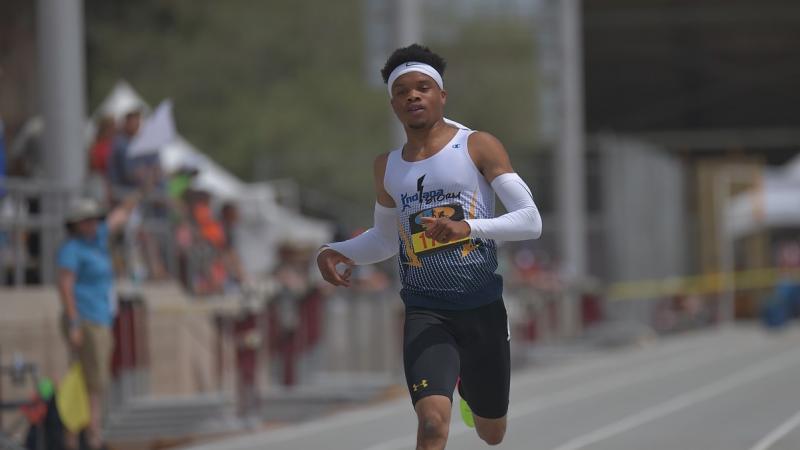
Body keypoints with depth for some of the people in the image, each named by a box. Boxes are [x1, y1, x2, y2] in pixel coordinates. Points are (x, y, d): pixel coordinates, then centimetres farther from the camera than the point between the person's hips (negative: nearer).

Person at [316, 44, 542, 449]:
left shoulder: (477, 147, -5)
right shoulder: (386, 166, 8)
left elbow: (531, 221, -12)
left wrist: (468, 227, -29)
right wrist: (336, 252, 4)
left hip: (482, 306, -1)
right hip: (425, 311, 1)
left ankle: (466, 386, 54)